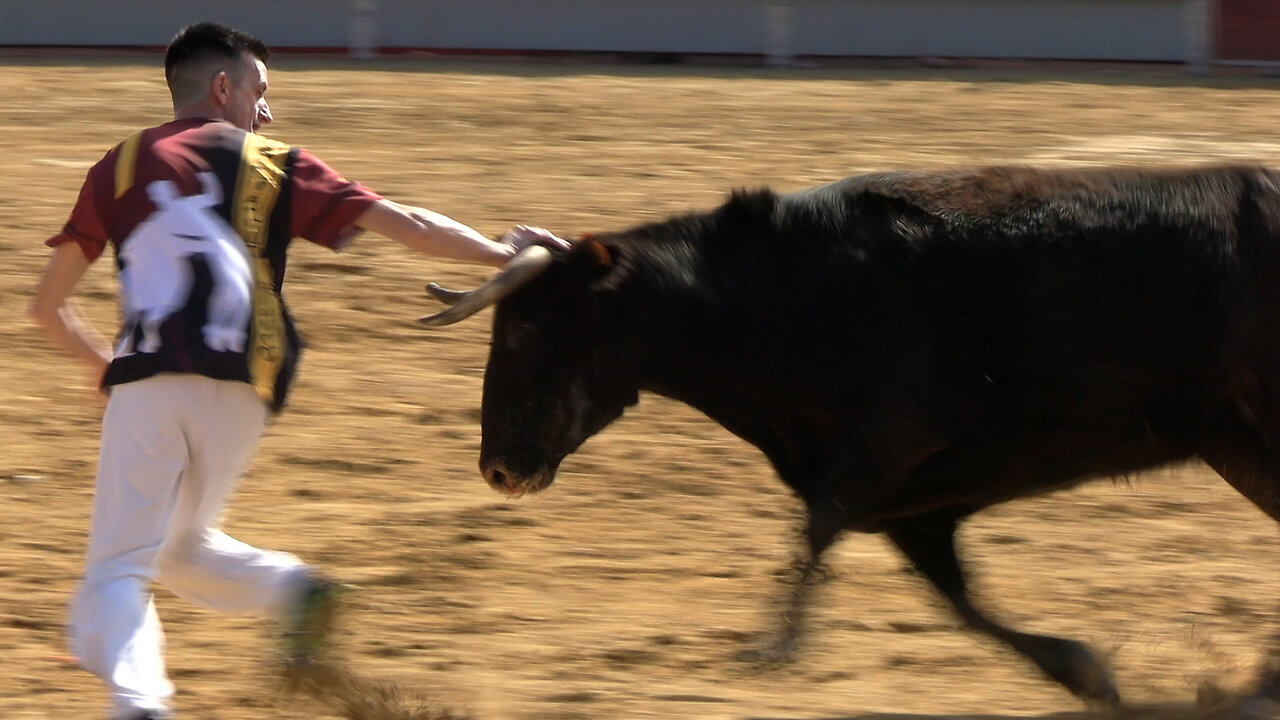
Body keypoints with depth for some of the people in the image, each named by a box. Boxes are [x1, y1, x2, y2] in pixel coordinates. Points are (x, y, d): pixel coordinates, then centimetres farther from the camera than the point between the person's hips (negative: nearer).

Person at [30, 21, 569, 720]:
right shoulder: (274, 166, 14)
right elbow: (403, 224, 10)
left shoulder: (123, 165, 15)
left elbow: (48, 305, 16)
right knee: (177, 548, 25)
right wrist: (500, 251, 21)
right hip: (239, 393, 2)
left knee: (118, 570, -5)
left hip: (149, 383, -2)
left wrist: (104, 362, 33)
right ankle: (293, 588, 1)